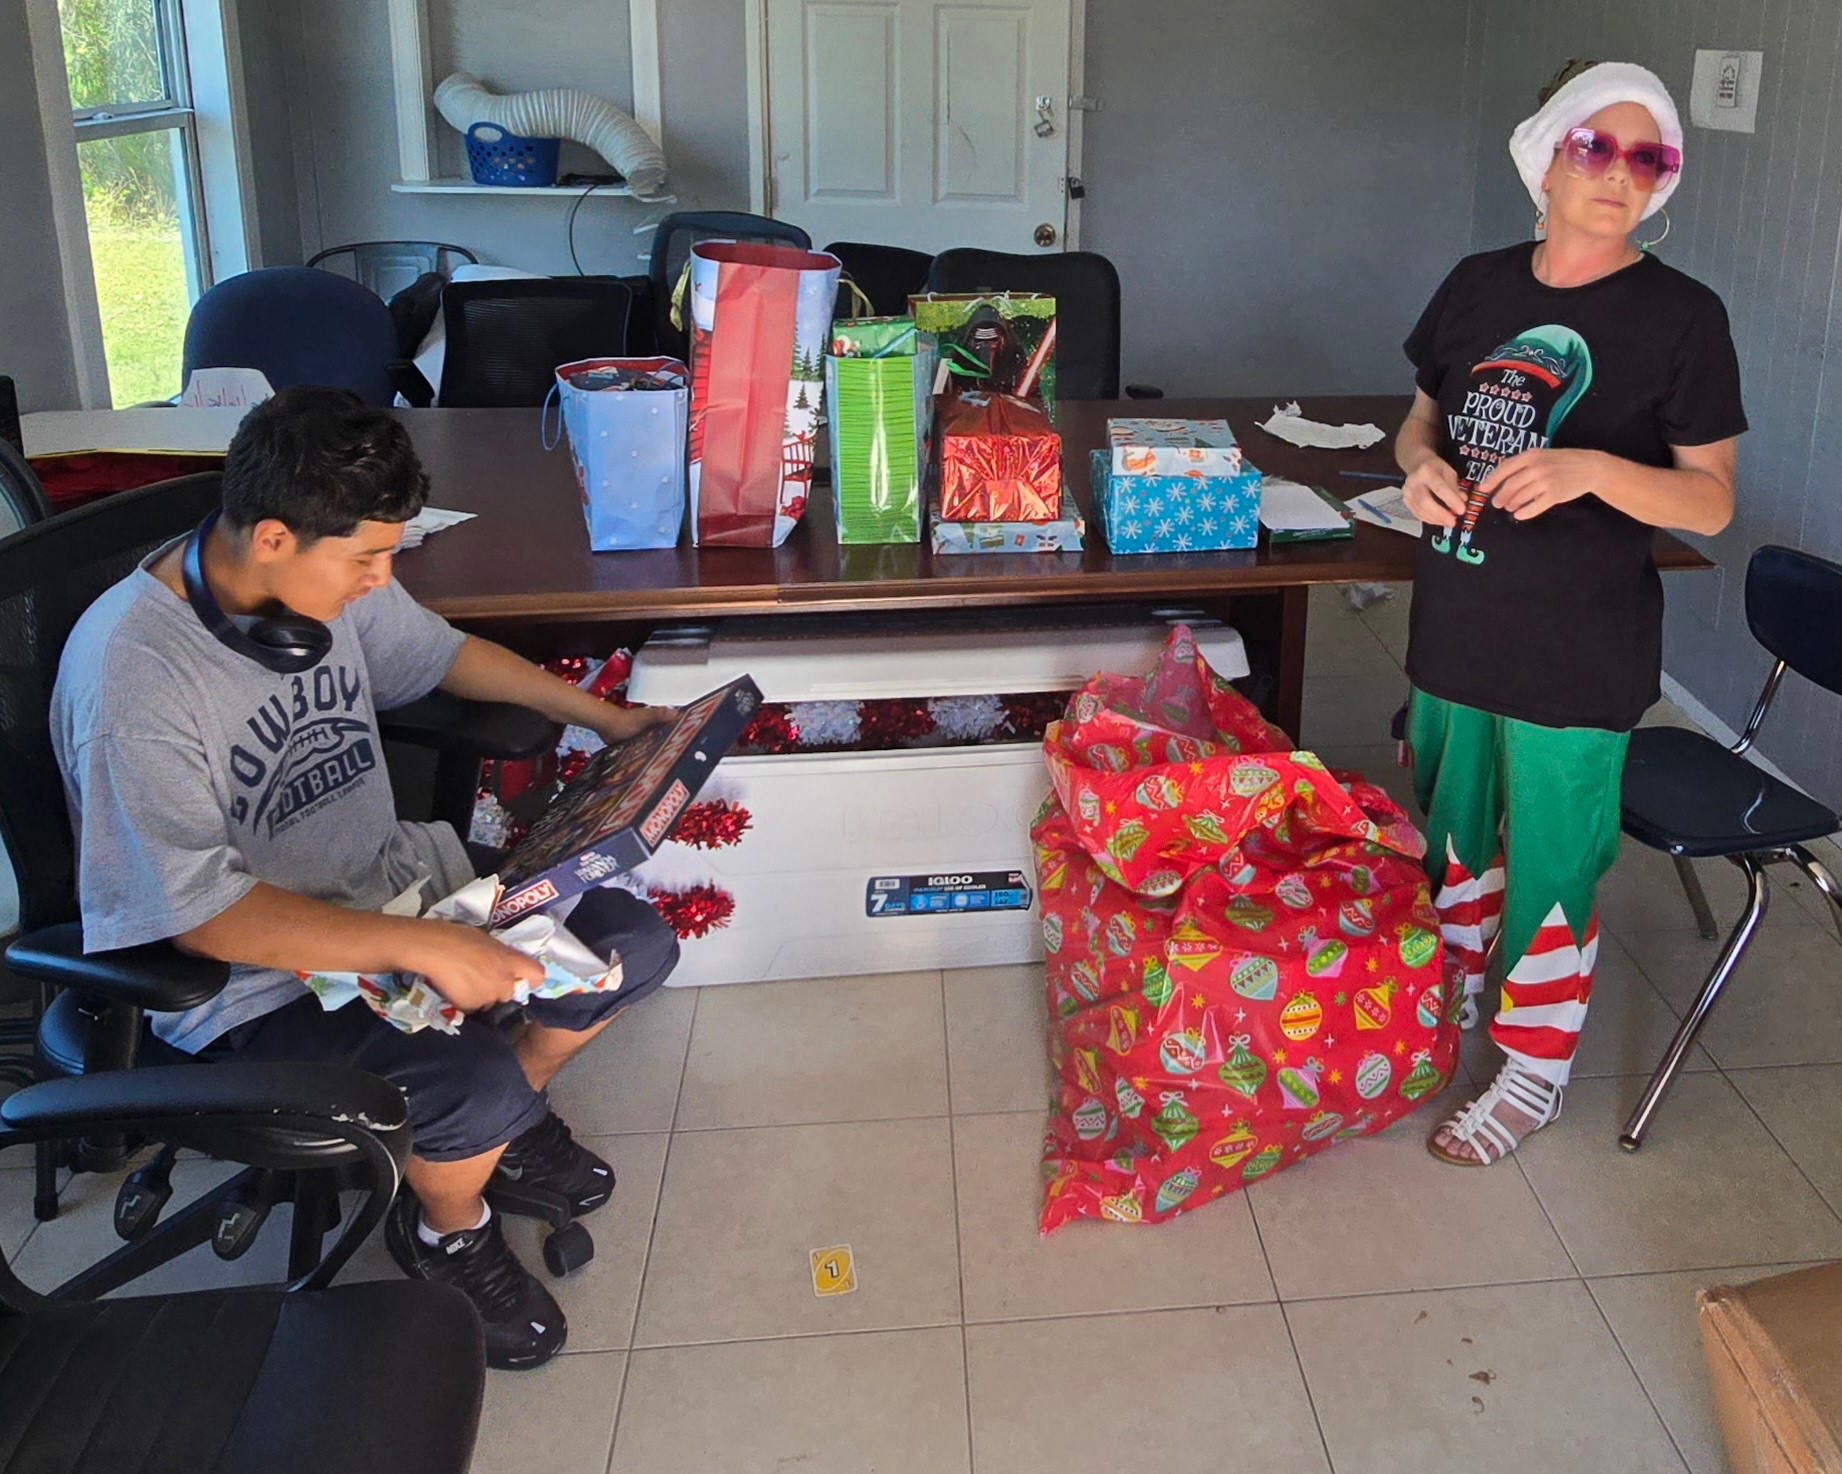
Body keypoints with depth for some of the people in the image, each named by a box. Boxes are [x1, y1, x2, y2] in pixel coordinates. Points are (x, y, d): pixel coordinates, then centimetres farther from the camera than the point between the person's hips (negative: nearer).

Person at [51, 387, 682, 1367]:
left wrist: (603, 717, 12)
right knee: (475, 1089, -29)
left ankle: (510, 1114, 24)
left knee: (635, 945, -2)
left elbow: (437, 652, 16)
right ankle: (444, 1228, 7)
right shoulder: (130, 671, -28)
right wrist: (423, 947, -34)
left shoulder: (325, 576, -5)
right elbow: (200, 912, -28)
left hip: (388, 882, 7)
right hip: (252, 983, -7)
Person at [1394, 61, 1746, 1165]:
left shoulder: (1682, 317, -10)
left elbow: (1711, 501, -11)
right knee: (1450, 827, 21)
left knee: (1550, 861, 7)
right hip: (1455, 625, 5)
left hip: (1576, 653, -5)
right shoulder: (1478, 287, 3)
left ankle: (1535, 1070, 26)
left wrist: (1593, 469, -29)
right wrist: (1422, 465, -9)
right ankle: (1451, 991, 47)